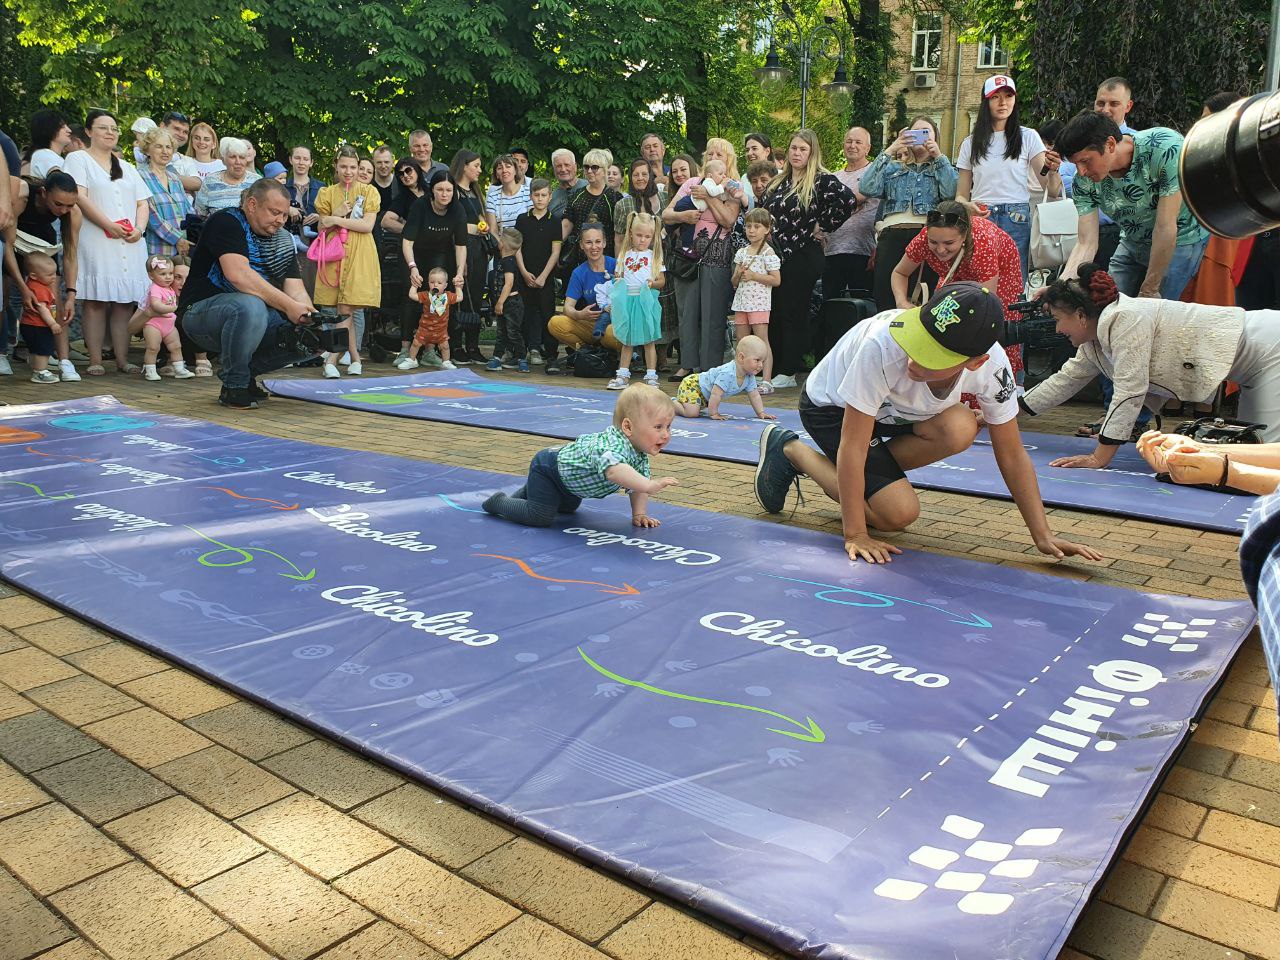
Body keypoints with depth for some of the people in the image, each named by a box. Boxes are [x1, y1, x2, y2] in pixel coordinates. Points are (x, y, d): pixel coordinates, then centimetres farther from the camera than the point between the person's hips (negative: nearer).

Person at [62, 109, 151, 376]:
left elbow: (143, 204, 17)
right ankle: (95, 360, -8)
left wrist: (139, 228, -3)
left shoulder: (127, 168, 25)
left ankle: (122, 358, 2)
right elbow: (79, 198, -6)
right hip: (95, 241, -5)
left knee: (125, 301, -1)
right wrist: (109, 225, -17)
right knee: (96, 300, -9)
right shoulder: (78, 160, 8)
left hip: (130, 244, 5)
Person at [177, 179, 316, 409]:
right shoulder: (227, 222, -13)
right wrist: (288, 305, -32)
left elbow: (295, 288, 1)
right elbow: (238, 275, -29)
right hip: (200, 311, -7)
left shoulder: (282, 239, 10)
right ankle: (233, 386, -17)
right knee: (250, 307, -38)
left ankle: (247, 371, 8)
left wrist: (311, 319, -20)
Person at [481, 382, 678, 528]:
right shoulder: (614, 446, -44)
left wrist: (639, 514, -12)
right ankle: (500, 502, 5)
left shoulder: (641, 455, -13)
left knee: (568, 508, 31)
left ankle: (528, 492, 49)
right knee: (540, 517, -20)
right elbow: (613, 470, -66)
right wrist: (649, 486, -71)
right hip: (548, 467, -9)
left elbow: (637, 484, -1)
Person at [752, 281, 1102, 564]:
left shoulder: (992, 366, -26)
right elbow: (852, 447, -32)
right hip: (829, 407, -5)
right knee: (899, 514, -19)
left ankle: (870, 479, -1)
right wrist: (855, 535, -28)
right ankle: (790, 450, -1)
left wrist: (1043, 536, -15)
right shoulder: (883, 346, -41)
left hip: (892, 408, 5)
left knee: (959, 429, -27)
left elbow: (1012, 455, -13)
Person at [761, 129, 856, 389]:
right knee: (773, 314, 7)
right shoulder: (778, 182, 13)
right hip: (777, 255, 6)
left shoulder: (822, 180, -7)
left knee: (793, 314, -3)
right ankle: (772, 369, 15)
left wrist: (824, 225, -12)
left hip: (803, 257, -6)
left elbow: (848, 200, -20)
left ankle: (787, 372, 4)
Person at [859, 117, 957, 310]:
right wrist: (888, 152, 5)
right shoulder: (893, 167, 25)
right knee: (885, 297, -11)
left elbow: (951, 194, 1)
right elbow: (866, 189, 6)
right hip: (892, 234, 1)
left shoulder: (943, 167, 23)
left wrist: (939, 156, 3)